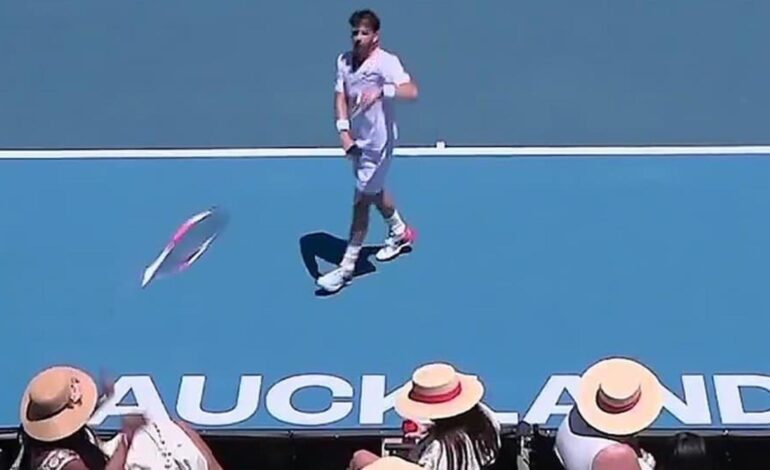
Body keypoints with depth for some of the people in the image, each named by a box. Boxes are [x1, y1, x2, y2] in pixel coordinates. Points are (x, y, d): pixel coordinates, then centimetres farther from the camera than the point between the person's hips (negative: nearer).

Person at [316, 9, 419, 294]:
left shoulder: (387, 62, -19)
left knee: (362, 201, -4)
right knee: (375, 192, 25)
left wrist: (382, 90, -50)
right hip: (357, 141, 7)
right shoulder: (344, 61, 1)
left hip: (378, 143, -7)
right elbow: (340, 97, -2)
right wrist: (343, 131, -16)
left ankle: (346, 268, 2)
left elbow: (411, 91, -33)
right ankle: (400, 232, 51)